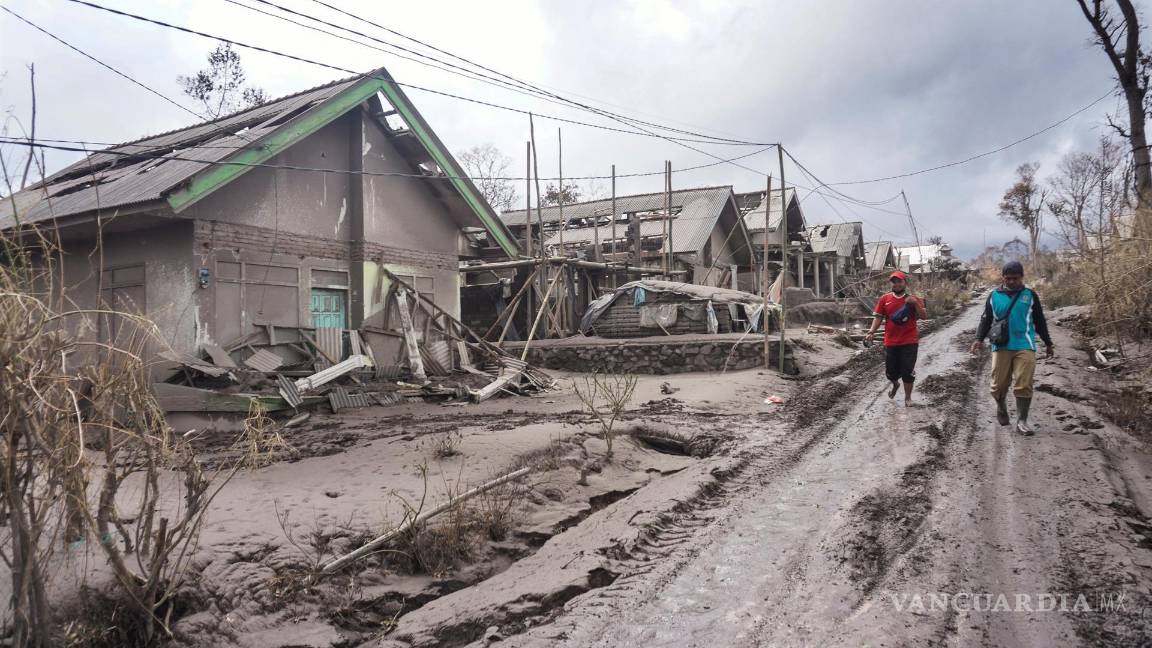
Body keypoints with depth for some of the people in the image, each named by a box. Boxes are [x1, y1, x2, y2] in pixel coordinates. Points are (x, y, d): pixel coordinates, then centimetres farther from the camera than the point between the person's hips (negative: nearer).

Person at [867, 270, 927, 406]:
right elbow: (878, 317, 4)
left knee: (908, 371, 0)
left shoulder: (914, 299, -1)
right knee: (890, 371, 9)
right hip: (890, 342, 2)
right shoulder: (885, 299, 2)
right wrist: (872, 331, -11)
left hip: (909, 342, -2)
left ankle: (908, 397, 18)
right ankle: (895, 385, 43)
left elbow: (924, 316, -6)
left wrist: (915, 303, -20)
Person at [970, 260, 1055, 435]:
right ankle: (1001, 409, 32)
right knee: (999, 384, 3)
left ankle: (1022, 421, 1)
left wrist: (1048, 343, 19)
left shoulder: (1030, 295, 8)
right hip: (1001, 346, 1)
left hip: (1024, 346, -1)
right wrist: (979, 339, -3)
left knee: (1024, 385, -7)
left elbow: (1040, 321, 15)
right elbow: (986, 320, 11)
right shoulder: (994, 296, 7)